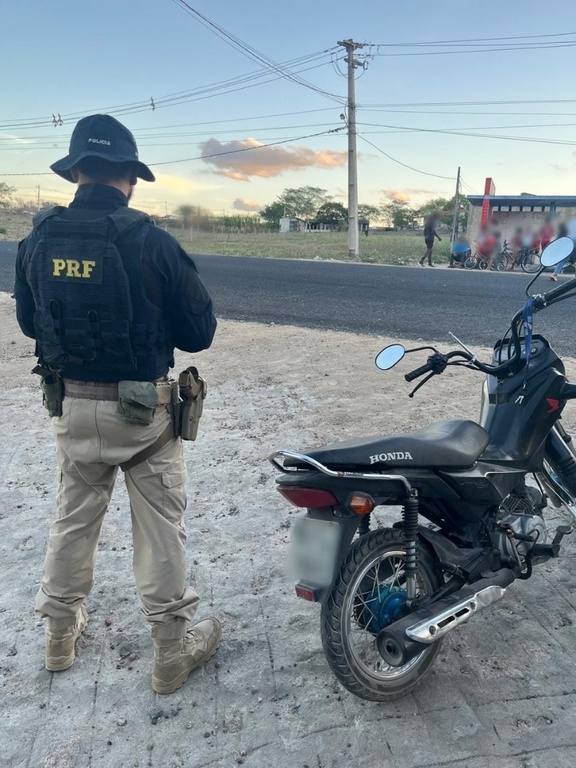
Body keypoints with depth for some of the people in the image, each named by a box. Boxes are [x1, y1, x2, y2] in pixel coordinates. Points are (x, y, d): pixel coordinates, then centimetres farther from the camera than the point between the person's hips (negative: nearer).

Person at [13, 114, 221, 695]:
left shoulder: (38, 239, -3)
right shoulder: (151, 242, -16)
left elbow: (28, 321, 10)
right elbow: (199, 332, -9)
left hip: (70, 405, 4)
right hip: (143, 409, -4)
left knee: (74, 518, 22)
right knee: (159, 529, 9)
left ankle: (60, 632, 40)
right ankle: (172, 651, 24)